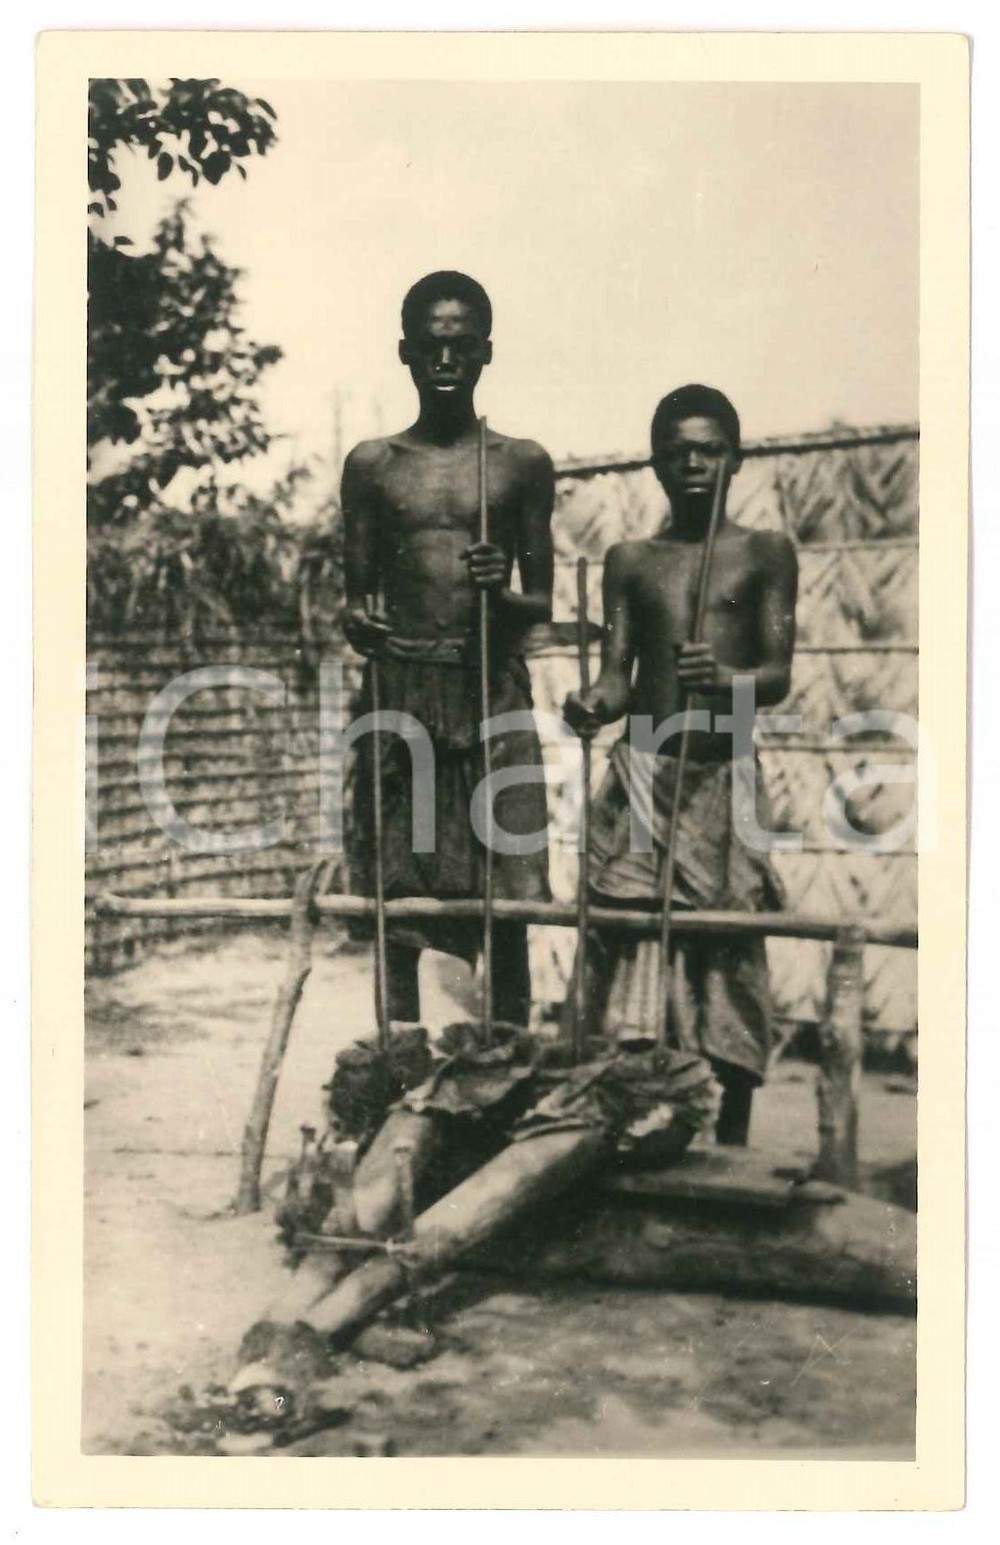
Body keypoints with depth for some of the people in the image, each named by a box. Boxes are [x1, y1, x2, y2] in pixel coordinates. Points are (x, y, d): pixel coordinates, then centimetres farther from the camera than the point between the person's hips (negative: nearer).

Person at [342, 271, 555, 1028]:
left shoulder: (522, 463, 8)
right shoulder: (372, 465, 10)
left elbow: (543, 604, 9)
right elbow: (358, 594, 13)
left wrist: (503, 592, -13)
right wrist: (361, 624, -10)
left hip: (494, 691, -1)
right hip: (400, 690, 1)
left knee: (505, 904, -2)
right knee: (395, 900, 3)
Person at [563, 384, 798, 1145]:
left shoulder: (766, 554, 8)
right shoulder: (629, 560, 13)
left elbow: (779, 676, -2)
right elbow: (618, 674, 6)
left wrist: (726, 678, -24)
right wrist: (593, 705, -17)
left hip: (723, 781, -1)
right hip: (640, 778, 1)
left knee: (728, 967, 1)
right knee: (630, 960, -7)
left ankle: (730, 1152, 11)